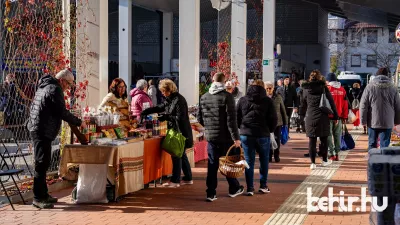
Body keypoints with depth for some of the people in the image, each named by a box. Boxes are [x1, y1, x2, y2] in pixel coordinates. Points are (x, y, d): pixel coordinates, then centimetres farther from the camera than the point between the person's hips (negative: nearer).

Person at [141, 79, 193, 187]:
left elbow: (180, 117, -21)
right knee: (181, 155, 14)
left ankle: (175, 180, 1)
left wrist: (166, 117, -19)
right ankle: (188, 178, 23)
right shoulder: (170, 99, 12)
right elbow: (159, 107, 22)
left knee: (176, 155, -5)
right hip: (175, 131, 10)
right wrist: (145, 112, 16)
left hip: (181, 132, -10)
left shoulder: (179, 100, -18)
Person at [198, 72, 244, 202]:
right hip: (225, 137, -4)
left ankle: (211, 193, 5)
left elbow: (200, 118, 9)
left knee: (212, 165, 7)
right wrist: (236, 137, -13)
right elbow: (231, 119, -16)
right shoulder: (227, 96, -12)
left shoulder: (204, 97, 4)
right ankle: (234, 189, 27)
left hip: (211, 136, 4)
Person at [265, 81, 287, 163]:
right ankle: (269, 156, 17)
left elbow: (283, 110, 6)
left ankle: (276, 156, 20)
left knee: (277, 139, 7)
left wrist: (285, 122, 7)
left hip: (277, 122, 1)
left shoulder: (278, 97, 0)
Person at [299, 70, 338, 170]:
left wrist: (302, 114, 28)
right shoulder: (324, 88, -2)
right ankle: (324, 160, 23)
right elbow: (331, 102, -1)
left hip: (310, 118, 1)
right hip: (323, 118, -1)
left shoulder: (306, 89, 3)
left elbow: (303, 104, 13)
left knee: (312, 140, 4)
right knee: (324, 139, 12)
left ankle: (313, 162, 4)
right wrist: (335, 116, 5)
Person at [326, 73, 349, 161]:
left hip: (329, 116, -4)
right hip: (339, 117, 4)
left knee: (329, 135, 2)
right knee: (337, 135, 11)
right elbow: (345, 104, 7)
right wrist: (345, 117, 12)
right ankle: (336, 154, 12)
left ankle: (331, 154, 0)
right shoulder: (342, 90, 5)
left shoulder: (327, 89, -8)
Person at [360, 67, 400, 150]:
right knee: (384, 146, 2)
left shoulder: (370, 87, -3)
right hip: (387, 123, 0)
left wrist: (363, 121, 1)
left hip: (372, 122, 0)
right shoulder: (392, 87, 1)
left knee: (372, 144, 13)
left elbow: (363, 105, -5)